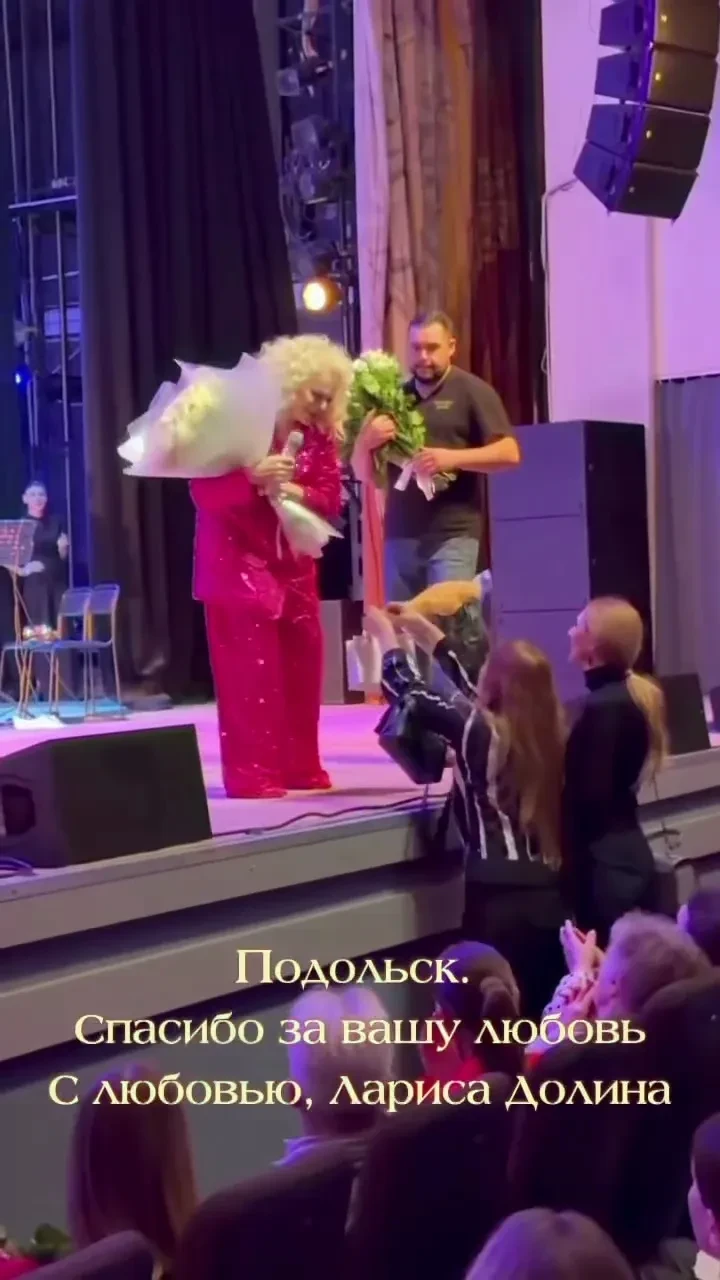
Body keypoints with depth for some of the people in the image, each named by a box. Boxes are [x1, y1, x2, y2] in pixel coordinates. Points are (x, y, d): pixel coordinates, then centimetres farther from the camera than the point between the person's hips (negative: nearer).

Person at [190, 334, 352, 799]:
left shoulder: (322, 436, 3)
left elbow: (331, 499, -3)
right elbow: (203, 489, -18)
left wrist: (296, 492, -23)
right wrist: (253, 477, -34)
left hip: (293, 564, 6)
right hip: (237, 561, -6)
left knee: (302, 665, 6)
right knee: (250, 668, -9)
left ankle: (299, 766, 17)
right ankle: (251, 774, -5)